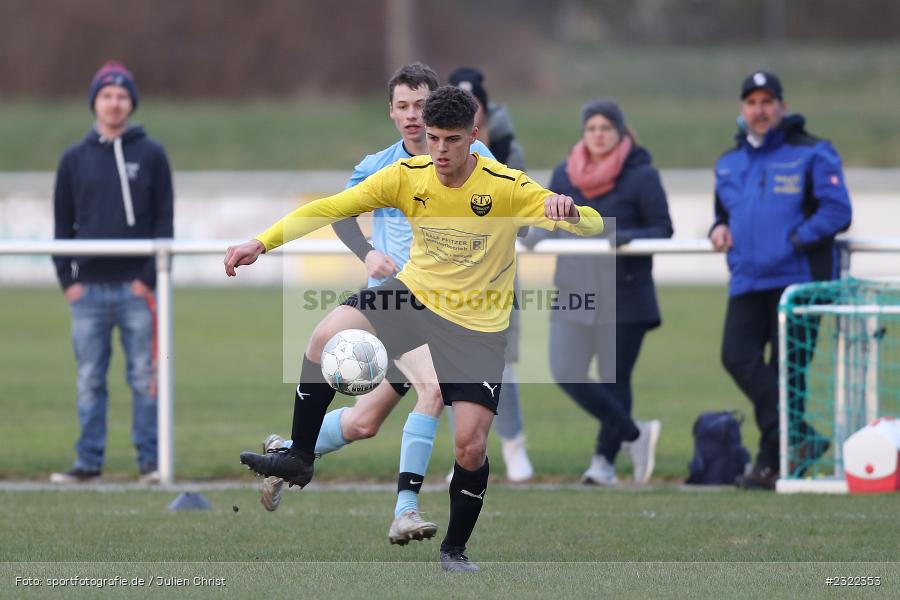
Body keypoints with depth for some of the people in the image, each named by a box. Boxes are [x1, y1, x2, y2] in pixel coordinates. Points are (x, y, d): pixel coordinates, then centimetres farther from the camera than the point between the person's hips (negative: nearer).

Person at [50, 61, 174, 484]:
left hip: (137, 288, -2)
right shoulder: (74, 159, 10)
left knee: (145, 378, -2)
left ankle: (149, 460, 2)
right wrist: (67, 278, 1)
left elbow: (164, 222, 2)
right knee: (90, 380, 3)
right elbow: (62, 224, 12)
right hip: (89, 290, 2)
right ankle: (89, 461, 7)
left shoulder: (151, 155, 4)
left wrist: (151, 277, -8)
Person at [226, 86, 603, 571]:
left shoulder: (507, 187, -18)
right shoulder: (407, 176, -9)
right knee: (326, 336, -23)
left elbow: (593, 225, -22)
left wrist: (568, 211, -47)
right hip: (415, 294, 2)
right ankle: (298, 458, -8)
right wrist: (260, 243, -17)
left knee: (471, 447, -10)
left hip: (477, 325, -2)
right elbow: (329, 208, -8)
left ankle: (454, 549, 16)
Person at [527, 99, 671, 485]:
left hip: (624, 296, -4)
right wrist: (538, 236, -8)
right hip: (574, 292, 4)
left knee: (614, 379, 1)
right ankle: (634, 434, 8)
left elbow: (663, 230, -3)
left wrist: (628, 236, -21)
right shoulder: (564, 174, 9)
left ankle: (605, 460, 13)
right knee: (566, 373, -7)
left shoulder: (641, 175, -3)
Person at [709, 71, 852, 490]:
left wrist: (796, 240, -18)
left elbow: (837, 212, -8)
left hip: (799, 278, -6)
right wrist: (719, 228, 8)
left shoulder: (812, 154, -1)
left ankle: (771, 462, 2)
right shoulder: (729, 164, 19)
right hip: (747, 281, 6)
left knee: (787, 370, -3)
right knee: (738, 357, -11)